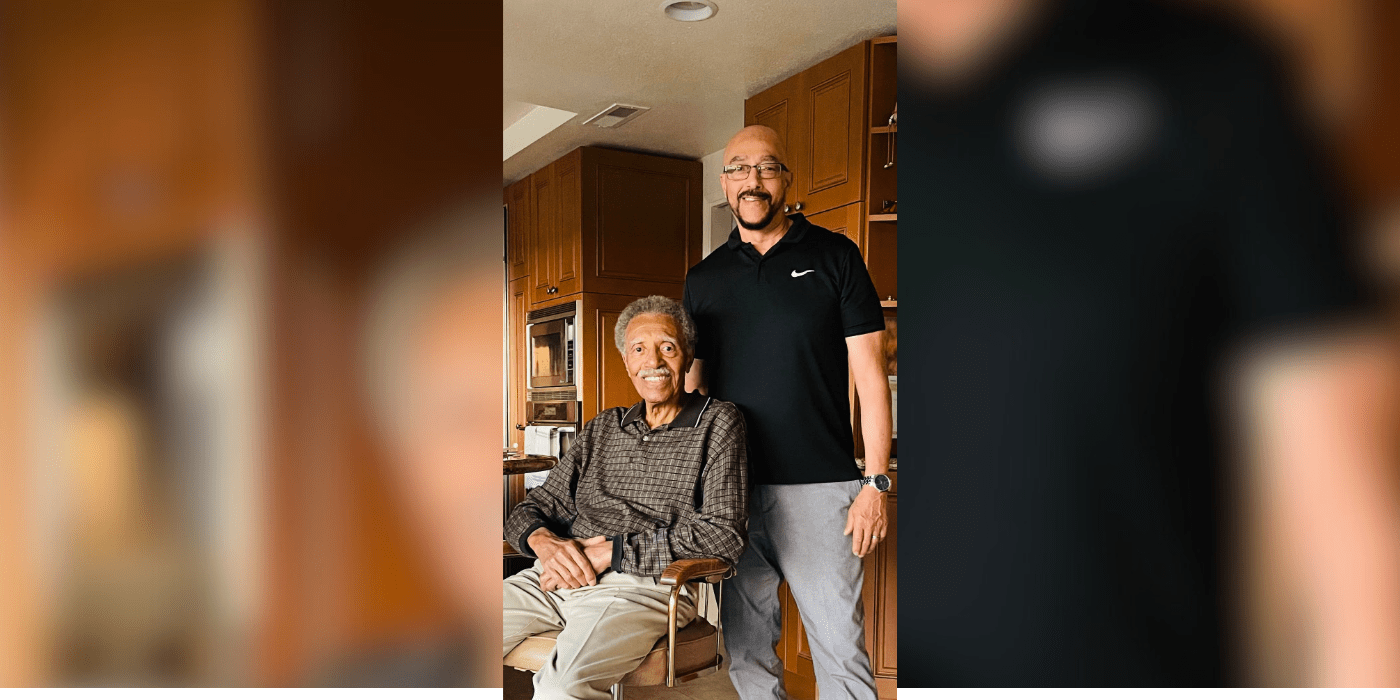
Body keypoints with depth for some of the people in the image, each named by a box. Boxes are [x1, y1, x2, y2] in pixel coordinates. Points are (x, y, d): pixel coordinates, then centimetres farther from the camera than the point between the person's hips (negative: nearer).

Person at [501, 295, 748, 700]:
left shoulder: (718, 423, 5)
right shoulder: (603, 429, 21)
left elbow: (723, 536, -7)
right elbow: (534, 506, 21)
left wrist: (609, 552, -11)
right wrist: (543, 540, -6)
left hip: (640, 586, -5)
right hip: (553, 577, 5)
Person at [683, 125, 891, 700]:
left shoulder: (833, 257, 2)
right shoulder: (703, 279, 11)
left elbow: (870, 373, -1)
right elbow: (694, 388, 14)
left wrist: (875, 481, -8)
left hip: (819, 486, -3)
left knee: (839, 644, 2)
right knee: (744, 648, 12)